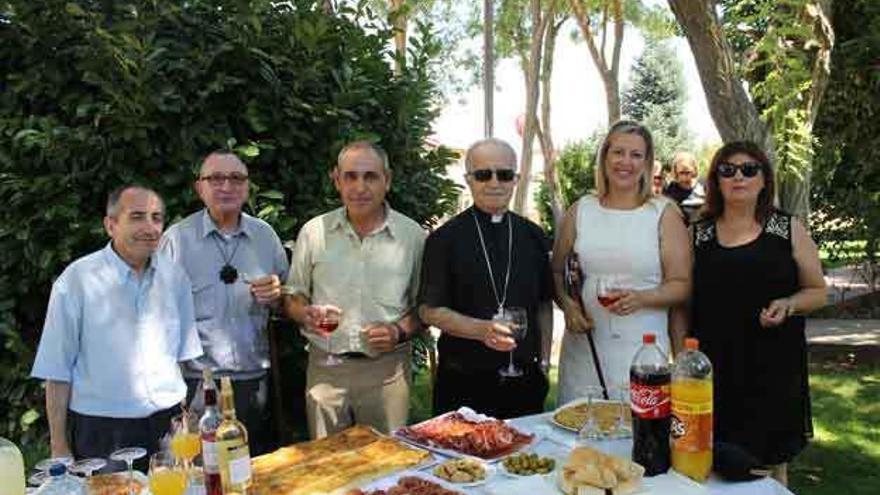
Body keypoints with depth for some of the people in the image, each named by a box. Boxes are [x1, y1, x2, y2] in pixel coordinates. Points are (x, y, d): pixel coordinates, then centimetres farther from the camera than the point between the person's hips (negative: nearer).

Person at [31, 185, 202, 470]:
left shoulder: (174, 277, 3)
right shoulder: (78, 280, -9)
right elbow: (57, 371, -6)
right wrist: (59, 448, -6)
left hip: (169, 423, 4)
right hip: (101, 433, -3)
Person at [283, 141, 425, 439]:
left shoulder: (412, 235, -1)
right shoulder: (314, 232, 1)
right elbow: (291, 296, 9)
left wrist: (400, 331, -13)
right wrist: (306, 314, -12)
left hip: (387, 369, -1)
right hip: (325, 368, 1)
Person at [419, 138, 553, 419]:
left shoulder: (533, 237, 7)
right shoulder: (444, 239, -5)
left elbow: (544, 304, 13)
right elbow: (430, 310, -7)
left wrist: (544, 359, 8)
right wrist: (482, 330, -21)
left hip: (525, 379, 3)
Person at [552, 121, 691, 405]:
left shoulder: (664, 214, 3)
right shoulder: (580, 211, 9)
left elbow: (681, 285, 1)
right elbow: (557, 272, 15)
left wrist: (641, 298, -15)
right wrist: (567, 304, -4)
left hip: (642, 349, -2)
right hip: (584, 348, 2)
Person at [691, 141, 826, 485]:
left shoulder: (789, 230, 3)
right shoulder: (698, 234, 6)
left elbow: (817, 291, 7)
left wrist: (787, 305, -14)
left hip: (772, 366, -1)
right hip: (712, 366, 1)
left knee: (770, 463, 8)